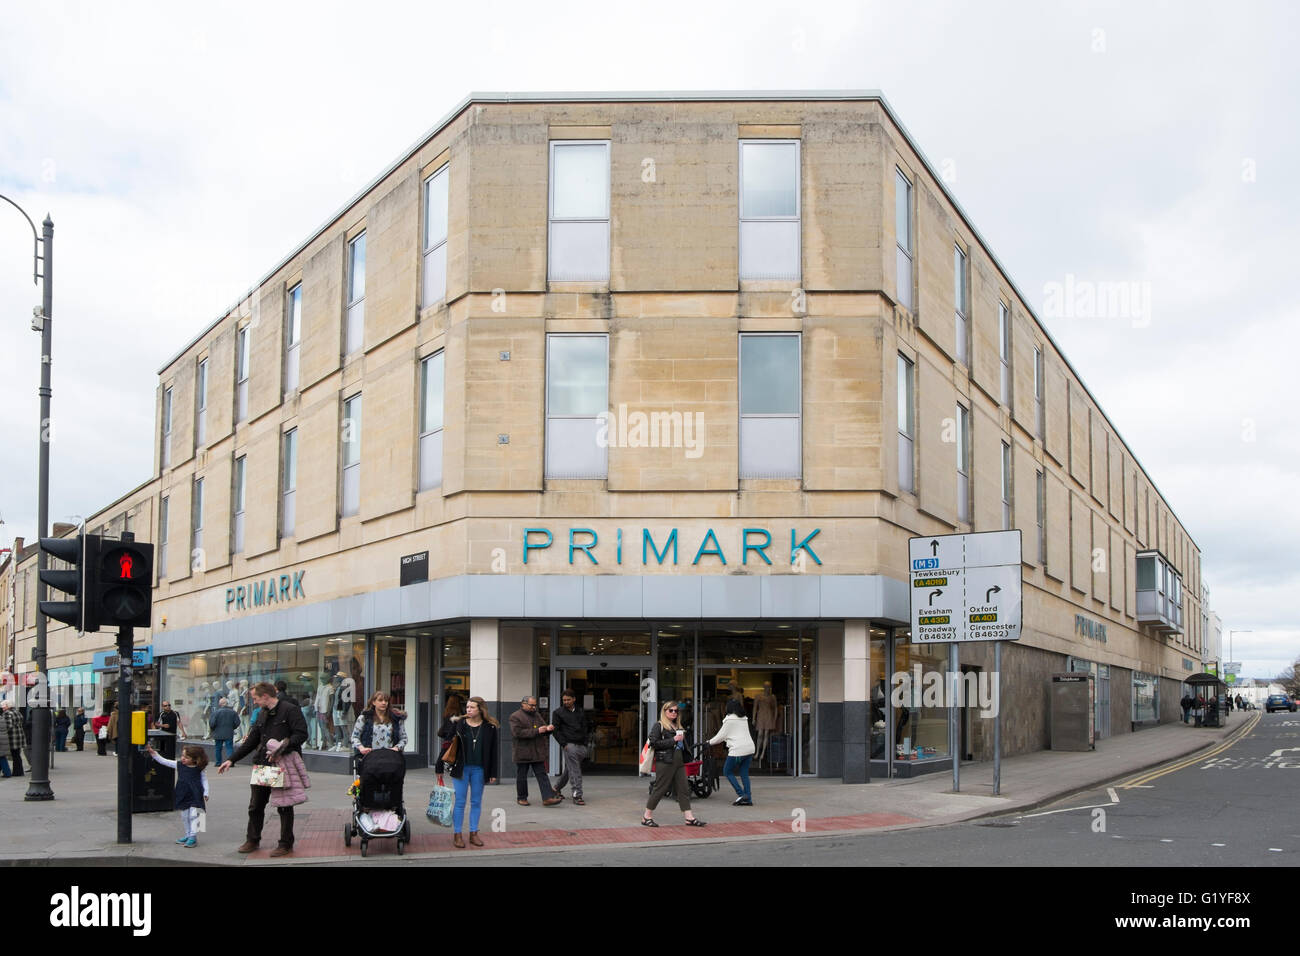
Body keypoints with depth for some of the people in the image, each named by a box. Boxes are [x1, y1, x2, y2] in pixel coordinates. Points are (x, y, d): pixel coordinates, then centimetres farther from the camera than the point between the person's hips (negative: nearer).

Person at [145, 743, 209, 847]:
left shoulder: (198, 769, -4)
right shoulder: (179, 765, 3)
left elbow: (204, 780, 6)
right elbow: (164, 761, 5)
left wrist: (205, 793, 0)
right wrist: (153, 753, 0)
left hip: (195, 796, -4)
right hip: (183, 795, 4)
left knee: (193, 815, -8)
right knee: (184, 816, 12)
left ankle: (193, 837, -4)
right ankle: (187, 835, 26)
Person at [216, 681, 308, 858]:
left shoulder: (290, 710, -11)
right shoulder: (262, 714, 15)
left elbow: (301, 734, -18)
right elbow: (251, 741, 19)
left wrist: (282, 750, -25)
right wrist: (231, 759, 14)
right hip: (262, 765, 8)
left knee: (284, 806, 2)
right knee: (255, 805, 12)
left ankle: (286, 843, 13)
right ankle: (253, 840, 27)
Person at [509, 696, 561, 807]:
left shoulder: (537, 716, 16)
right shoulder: (515, 717, -6)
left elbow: (544, 729, 23)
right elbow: (518, 732, -19)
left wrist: (548, 729, -4)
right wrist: (536, 731, -21)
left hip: (538, 752, 5)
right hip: (522, 753, -5)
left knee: (542, 775, -3)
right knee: (521, 777, 5)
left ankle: (548, 798, -8)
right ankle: (522, 798, 19)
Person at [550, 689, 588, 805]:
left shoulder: (580, 713, 16)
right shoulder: (558, 712, 3)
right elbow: (555, 729, -2)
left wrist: (585, 744, 8)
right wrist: (564, 744, -10)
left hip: (581, 746, 5)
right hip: (569, 745, -5)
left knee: (569, 770, 12)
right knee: (575, 772, -10)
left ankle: (557, 788, 31)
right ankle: (577, 796, -8)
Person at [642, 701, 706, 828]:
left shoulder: (678, 727, 20)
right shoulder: (658, 725, -3)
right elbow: (654, 743, -15)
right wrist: (673, 740, -15)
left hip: (678, 761, 7)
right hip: (665, 762, -7)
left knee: (683, 789, 3)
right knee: (660, 789, -3)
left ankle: (690, 818, 3)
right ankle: (647, 817, 7)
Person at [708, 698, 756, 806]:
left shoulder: (730, 720, -7)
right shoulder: (744, 719, 16)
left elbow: (721, 735, -3)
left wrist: (710, 742, 10)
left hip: (738, 750, -8)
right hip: (750, 748, 8)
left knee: (727, 771, 6)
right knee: (744, 773, 11)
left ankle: (741, 794, -3)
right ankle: (748, 799, 5)